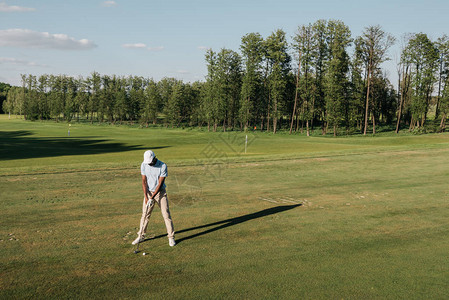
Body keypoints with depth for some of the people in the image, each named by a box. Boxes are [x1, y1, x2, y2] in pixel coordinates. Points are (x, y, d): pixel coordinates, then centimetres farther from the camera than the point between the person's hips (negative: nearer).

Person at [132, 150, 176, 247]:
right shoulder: (144, 165, -8)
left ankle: (171, 237, 4)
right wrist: (146, 197, -15)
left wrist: (152, 197, -19)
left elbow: (160, 183, -18)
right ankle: (141, 236, 20)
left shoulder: (163, 166, -19)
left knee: (166, 215, -4)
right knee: (145, 215, 6)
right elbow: (144, 181, -7)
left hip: (160, 192, -3)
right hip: (148, 192, 3)